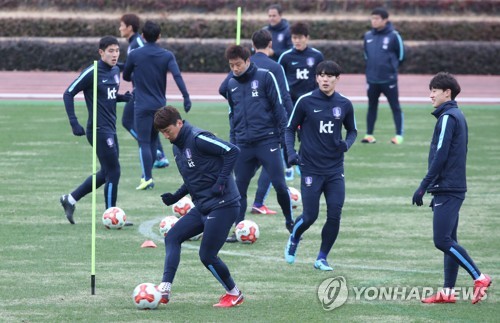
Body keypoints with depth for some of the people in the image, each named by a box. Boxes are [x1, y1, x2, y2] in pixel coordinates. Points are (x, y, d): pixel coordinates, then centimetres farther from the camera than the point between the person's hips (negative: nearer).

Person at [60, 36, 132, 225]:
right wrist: (74, 123, -18)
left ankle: (70, 199, 25)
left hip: (110, 129, 9)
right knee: (113, 172, -5)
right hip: (99, 130, -9)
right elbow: (68, 94, -11)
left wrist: (125, 97, 1)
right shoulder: (93, 72, -14)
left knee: (106, 173, 14)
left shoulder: (115, 71, 9)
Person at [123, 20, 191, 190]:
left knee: (144, 142, -4)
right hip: (160, 105, 3)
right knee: (152, 141, 16)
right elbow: (177, 76, -12)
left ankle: (147, 178, -14)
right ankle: (147, 175, 21)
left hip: (142, 105, -3)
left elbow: (126, 76, 10)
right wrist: (186, 97, -16)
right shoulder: (167, 55, 1)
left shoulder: (134, 55, -3)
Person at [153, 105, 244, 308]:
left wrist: (222, 181, -22)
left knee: (207, 255, -6)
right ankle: (164, 290, -8)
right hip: (203, 206, 9)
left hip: (222, 205, -9)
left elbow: (232, 151, -19)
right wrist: (176, 196, 8)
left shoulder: (198, 139, -15)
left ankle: (234, 294, 15)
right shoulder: (177, 147, 13)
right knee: (172, 237, -2)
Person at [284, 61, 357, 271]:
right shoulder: (305, 102, -5)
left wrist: (347, 143, -5)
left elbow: (352, 130, 17)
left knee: (335, 216, -6)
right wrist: (291, 152, -11)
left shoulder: (344, 104, 3)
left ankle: (322, 259, 11)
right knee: (310, 216, -2)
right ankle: (294, 239, 31)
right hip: (310, 169, -2)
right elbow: (290, 129, 4)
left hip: (335, 169, 2)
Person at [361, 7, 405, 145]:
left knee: (395, 107, 0)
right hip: (372, 79, 5)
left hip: (389, 79, -5)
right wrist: (373, 66, 14)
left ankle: (399, 135, 2)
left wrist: (392, 66, 4)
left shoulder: (393, 36, -8)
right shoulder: (368, 36, 6)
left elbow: (400, 55, -1)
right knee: (372, 106, 11)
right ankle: (369, 135, 17)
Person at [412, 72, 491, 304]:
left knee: (442, 240, -11)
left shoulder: (448, 117, -12)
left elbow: (440, 156, -19)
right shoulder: (458, 116, 17)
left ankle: (479, 278, -10)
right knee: (448, 241, 9)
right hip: (455, 188, 10)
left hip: (448, 189, -10)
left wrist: (424, 186, -16)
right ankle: (448, 292, 8)